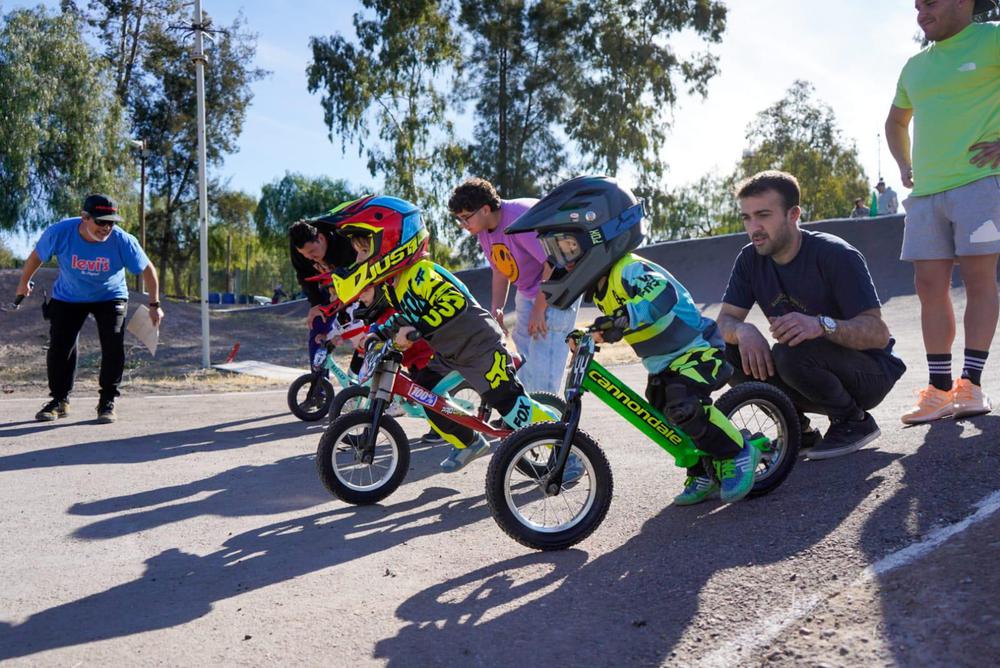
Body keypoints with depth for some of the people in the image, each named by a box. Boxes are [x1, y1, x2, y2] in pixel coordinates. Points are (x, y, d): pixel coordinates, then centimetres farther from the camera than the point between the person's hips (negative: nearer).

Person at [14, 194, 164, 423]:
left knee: (113, 347, -14)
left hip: (110, 298, -1)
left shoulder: (122, 240, -27)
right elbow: (37, 256, -5)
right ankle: (59, 400, 16)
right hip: (68, 298, 1)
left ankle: (107, 402, 1)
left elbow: (147, 269, -15)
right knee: (59, 348, -3)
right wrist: (24, 282, 10)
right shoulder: (59, 232, -25)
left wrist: (154, 305, -15)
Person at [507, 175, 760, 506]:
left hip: (695, 349, -10)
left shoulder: (630, 271, -28)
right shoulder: (601, 282, 2)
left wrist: (623, 319, -61)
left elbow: (663, 294, -49)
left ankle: (738, 454, -7)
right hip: (661, 363, 10)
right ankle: (703, 476, 24)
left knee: (684, 407, -28)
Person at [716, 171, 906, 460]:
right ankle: (798, 429, 1)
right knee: (727, 352, -17)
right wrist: (742, 331, -32)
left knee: (793, 353, -36)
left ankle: (855, 421, -7)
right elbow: (725, 321, -7)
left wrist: (822, 325, -46)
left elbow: (878, 333, -25)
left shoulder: (837, 255, -19)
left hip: (870, 373, -5)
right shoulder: (750, 258, -2)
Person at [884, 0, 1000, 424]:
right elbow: (895, 123, 34)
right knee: (929, 285, 1)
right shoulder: (915, 66, 21)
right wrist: (904, 166, 18)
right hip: (925, 191, 6)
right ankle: (939, 389, 4)